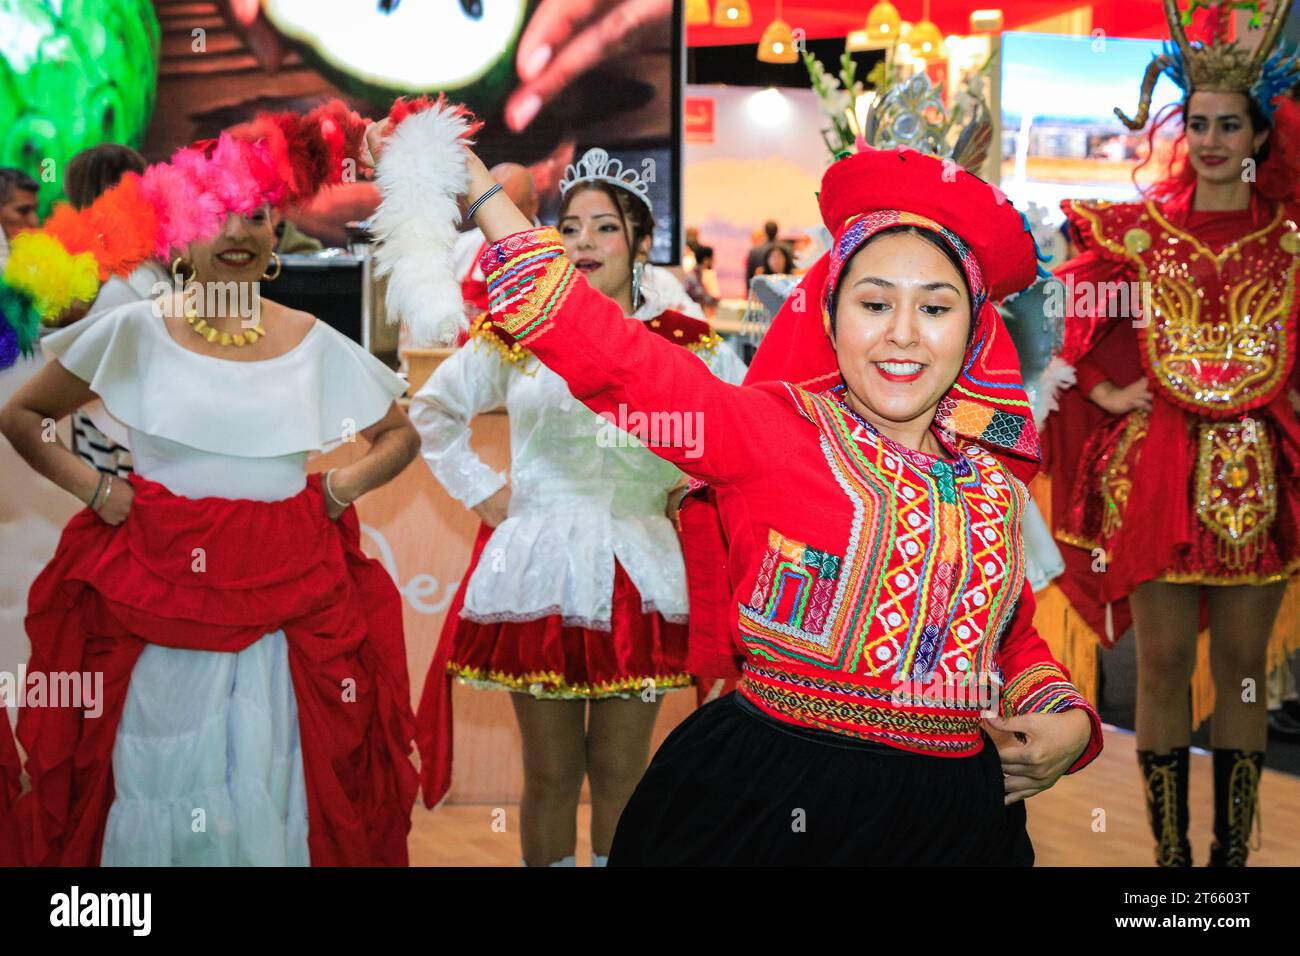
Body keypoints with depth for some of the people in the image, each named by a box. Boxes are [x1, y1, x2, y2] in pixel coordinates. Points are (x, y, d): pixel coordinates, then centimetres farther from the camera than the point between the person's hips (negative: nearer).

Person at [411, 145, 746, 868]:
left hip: (637, 574, 0)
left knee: (621, 773, 6)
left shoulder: (686, 342, 5)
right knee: (549, 773, 6)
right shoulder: (517, 335, 5)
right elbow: (432, 410, 17)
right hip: (539, 571, 0)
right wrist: (481, 491, 8)